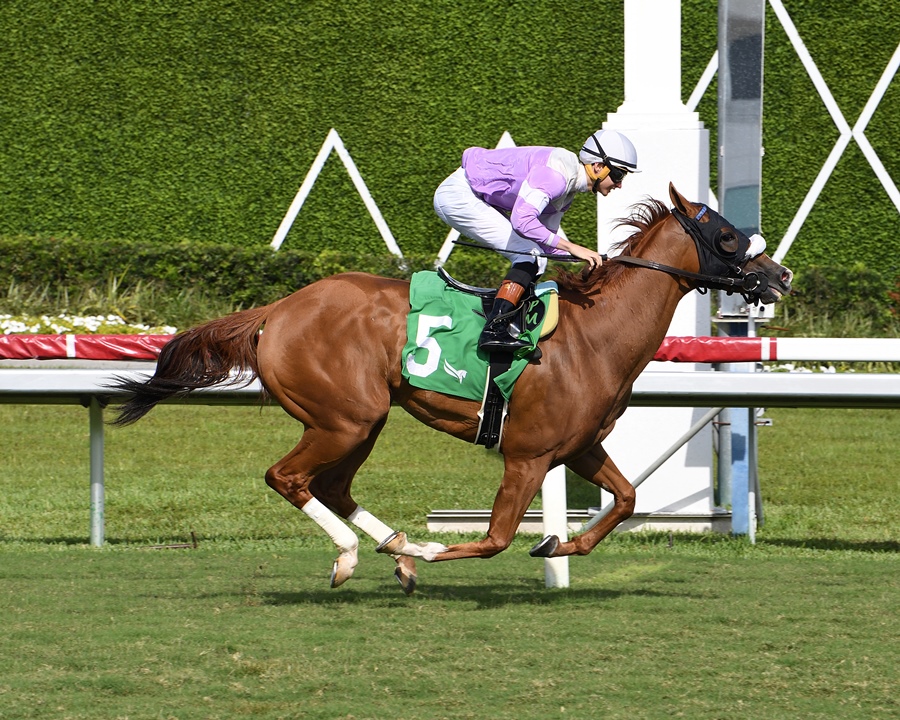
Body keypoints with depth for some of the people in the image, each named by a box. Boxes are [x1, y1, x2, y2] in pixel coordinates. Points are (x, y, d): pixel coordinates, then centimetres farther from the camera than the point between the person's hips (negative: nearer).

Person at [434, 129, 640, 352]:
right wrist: (571, 247, -30)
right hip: (459, 196, -10)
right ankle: (494, 330, -23)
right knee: (531, 256, -15)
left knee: (535, 258, 10)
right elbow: (522, 221, -33)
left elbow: (546, 237, 15)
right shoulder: (555, 174, -23)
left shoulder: (569, 184, 9)